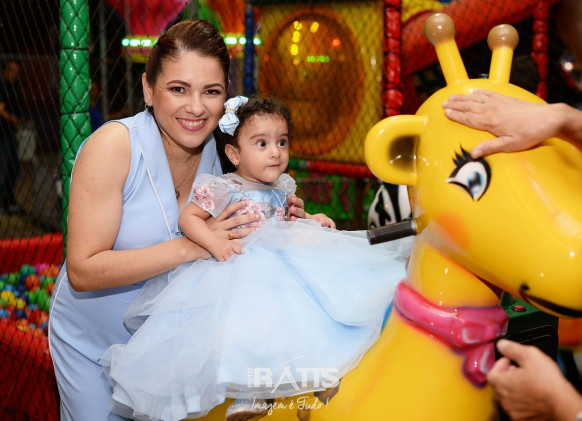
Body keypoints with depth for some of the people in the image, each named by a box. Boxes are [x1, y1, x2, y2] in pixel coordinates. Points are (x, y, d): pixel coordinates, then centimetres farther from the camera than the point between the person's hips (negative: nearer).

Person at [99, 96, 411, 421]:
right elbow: (189, 217, -5)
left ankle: (316, 374, 3)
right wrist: (215, 242, -21)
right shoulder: (223, 189, -8)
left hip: (285, 259, 6)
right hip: (242, 270, -6)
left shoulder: (281, 187, 12)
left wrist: (313, 220, 12)